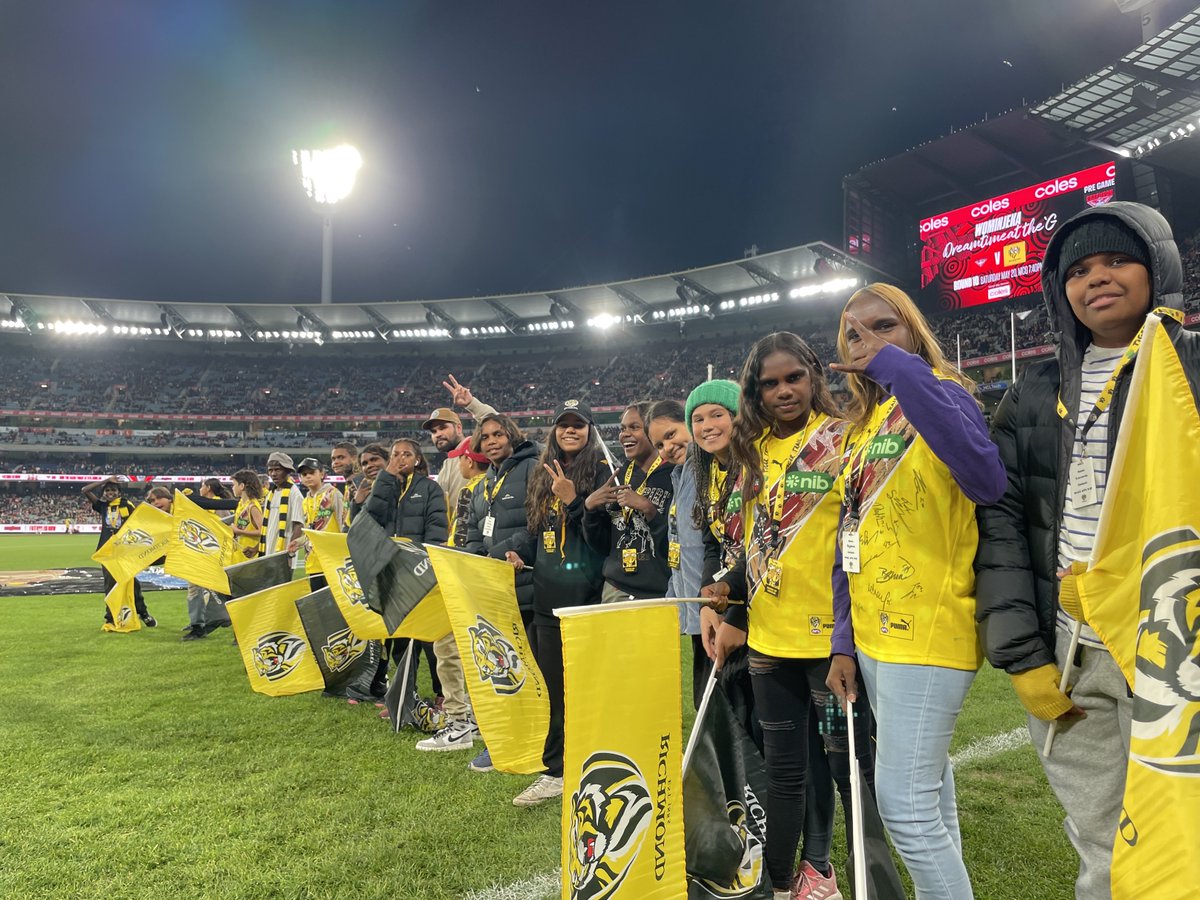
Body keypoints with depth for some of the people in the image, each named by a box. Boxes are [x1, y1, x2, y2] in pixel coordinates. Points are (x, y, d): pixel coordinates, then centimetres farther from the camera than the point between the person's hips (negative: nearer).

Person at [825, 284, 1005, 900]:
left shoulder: (941, 394, -9)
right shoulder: (861, 429, 13)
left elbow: (986, 480, -31)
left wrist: (900, 367, -29)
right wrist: (844, 640, 9)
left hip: (929, 630, -8)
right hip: (875, 634, 8)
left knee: (905, 803, -6)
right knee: (927, 785, 19)